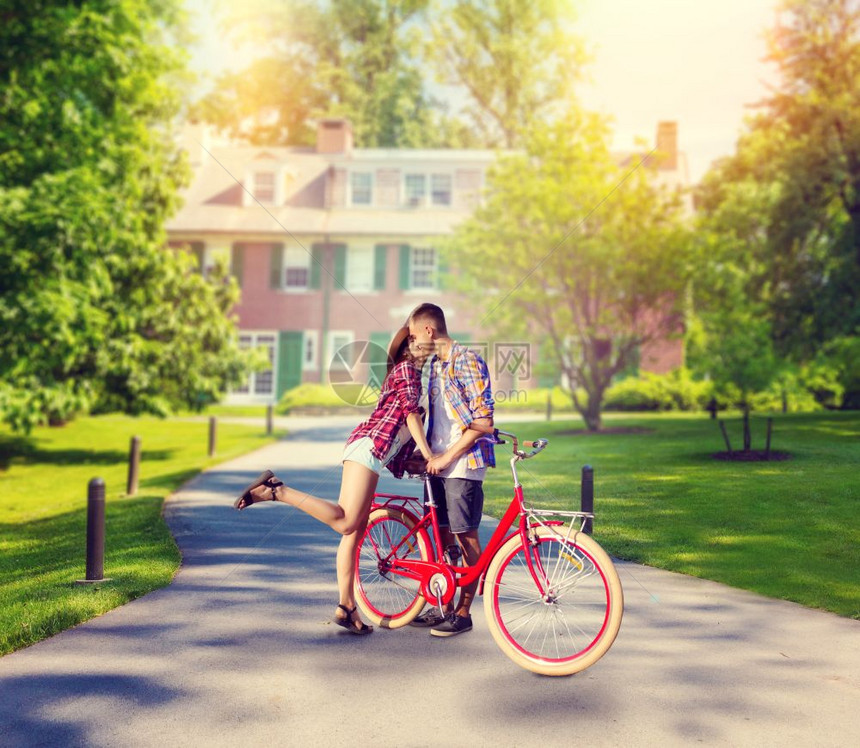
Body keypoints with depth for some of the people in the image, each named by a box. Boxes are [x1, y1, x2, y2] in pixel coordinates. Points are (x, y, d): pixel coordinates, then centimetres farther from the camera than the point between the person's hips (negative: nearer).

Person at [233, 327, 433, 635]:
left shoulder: (412, 374, 30)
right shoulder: (405, 370, 2)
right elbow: (411, 411, -10)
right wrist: (427, 452, -14)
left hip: (369, 452, 10)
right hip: (369, 446, -10)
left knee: (355, 532, 5)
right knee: (346, 523, -23)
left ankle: (346, 608, 6)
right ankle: (275, 490, -24)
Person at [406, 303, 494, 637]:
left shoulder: (468, 361, -13)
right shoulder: (436, 364, 14)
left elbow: (482, 421, -17)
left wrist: (447, 457, -17)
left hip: (463, 466, -8)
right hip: (437, 464, 9)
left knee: (466, 539, -1)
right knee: (441, 537, 12)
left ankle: (463, 613, 7)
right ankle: (443, 606, 22)